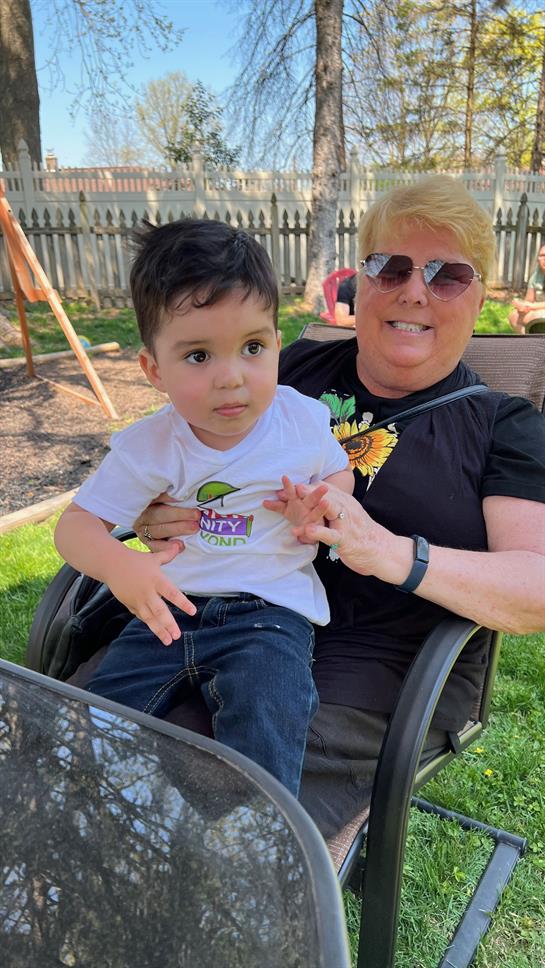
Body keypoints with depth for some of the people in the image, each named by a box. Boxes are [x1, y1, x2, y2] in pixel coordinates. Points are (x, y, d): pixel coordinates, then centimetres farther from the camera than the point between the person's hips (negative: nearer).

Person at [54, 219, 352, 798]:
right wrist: (118, 565, -31)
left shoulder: (304, 420, -6)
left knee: (263, 744, -27)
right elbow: (76, 523, -7)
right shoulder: (148, 447, -9)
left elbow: (339, 474, 15)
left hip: (270, 612, -1)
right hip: (170, 609, 2)